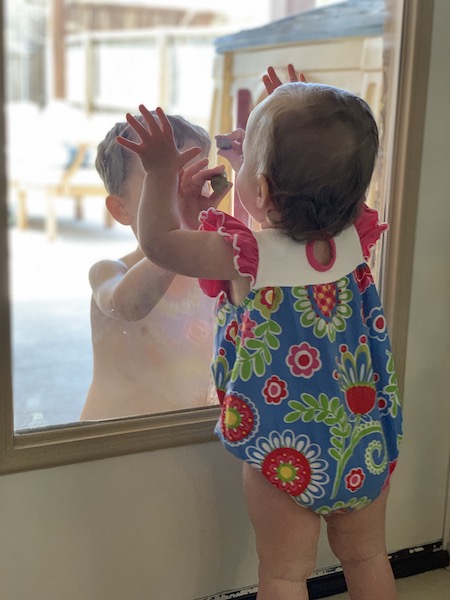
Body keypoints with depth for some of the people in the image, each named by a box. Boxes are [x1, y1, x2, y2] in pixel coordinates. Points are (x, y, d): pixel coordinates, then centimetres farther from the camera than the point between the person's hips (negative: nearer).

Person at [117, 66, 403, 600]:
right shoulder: (352, 237, -9)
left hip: (287, 451, -5)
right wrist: (297, 125, 14)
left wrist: (162, 172, -1)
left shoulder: (247, 258, -22)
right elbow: (336, 189, 16)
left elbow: (158, 241, -8)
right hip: (367, 443, 6)